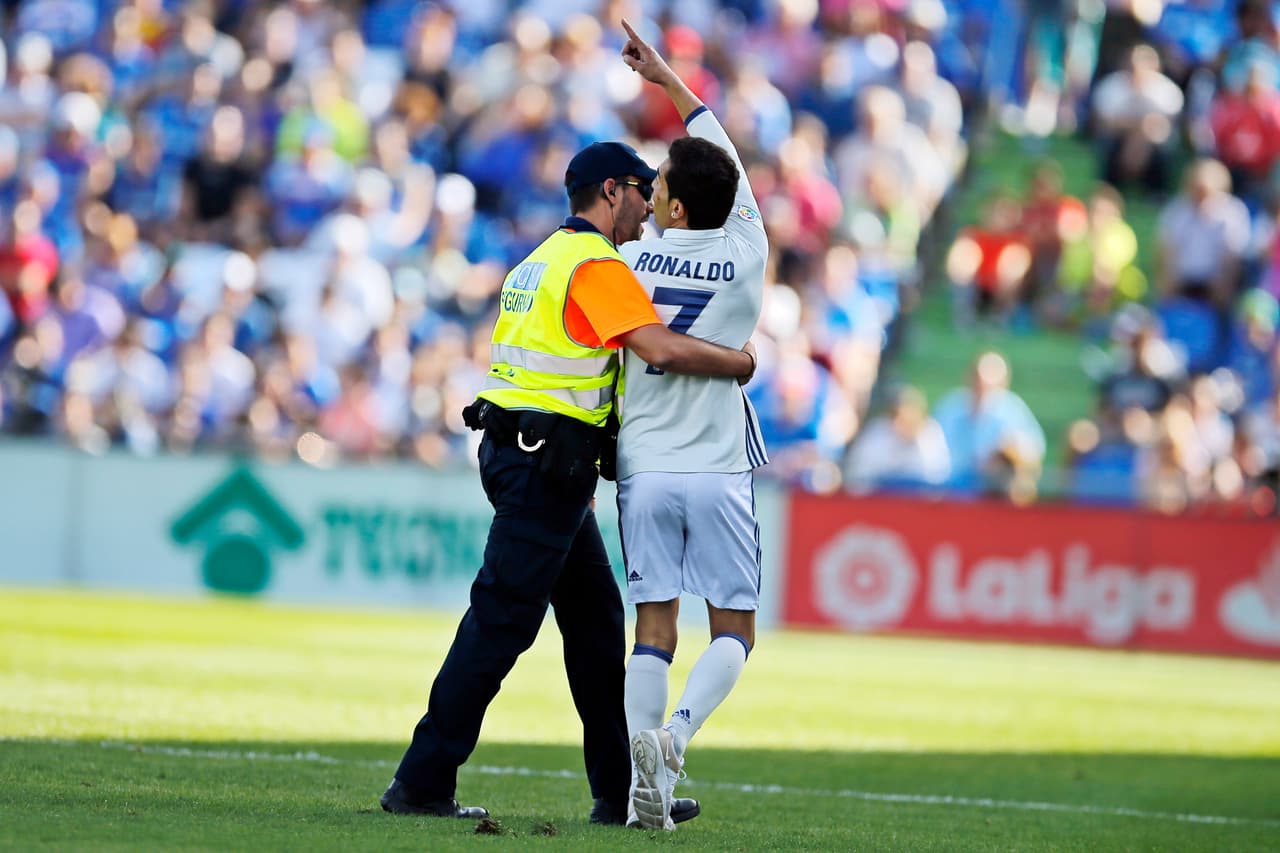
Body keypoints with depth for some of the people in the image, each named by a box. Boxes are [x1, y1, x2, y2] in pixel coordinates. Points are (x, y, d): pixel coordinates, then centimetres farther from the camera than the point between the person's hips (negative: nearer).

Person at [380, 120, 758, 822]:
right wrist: (737, 363, -9)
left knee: (595, 617, 13)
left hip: (517, 447, 11)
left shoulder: (543, 259, 20)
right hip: (547, 463, -11)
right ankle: (421, 783, -8)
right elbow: (660, 348, -24)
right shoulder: (596, 265, -12)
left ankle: (621, 789, 15)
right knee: (502, 619, -9)